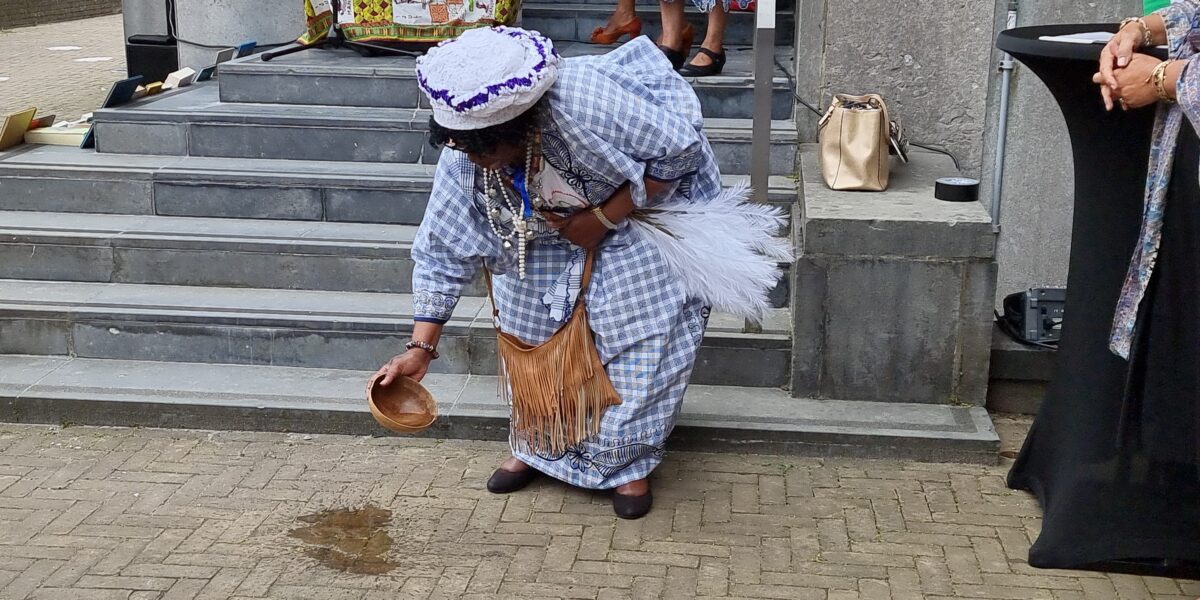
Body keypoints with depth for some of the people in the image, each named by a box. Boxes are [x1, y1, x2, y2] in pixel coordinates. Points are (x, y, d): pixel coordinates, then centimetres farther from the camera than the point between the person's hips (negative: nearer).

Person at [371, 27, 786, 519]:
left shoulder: (582, 100, -41)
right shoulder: (463, 156, -24)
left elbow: (681, 150, -29)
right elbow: (443, 251, -15)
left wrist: (603, 219, -27)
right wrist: (421, 347, -20)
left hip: (643, 216, -4)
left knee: (638, 346, -5)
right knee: (536, 339, 6)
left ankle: (627, 461, 18)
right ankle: (539, 446, 31)